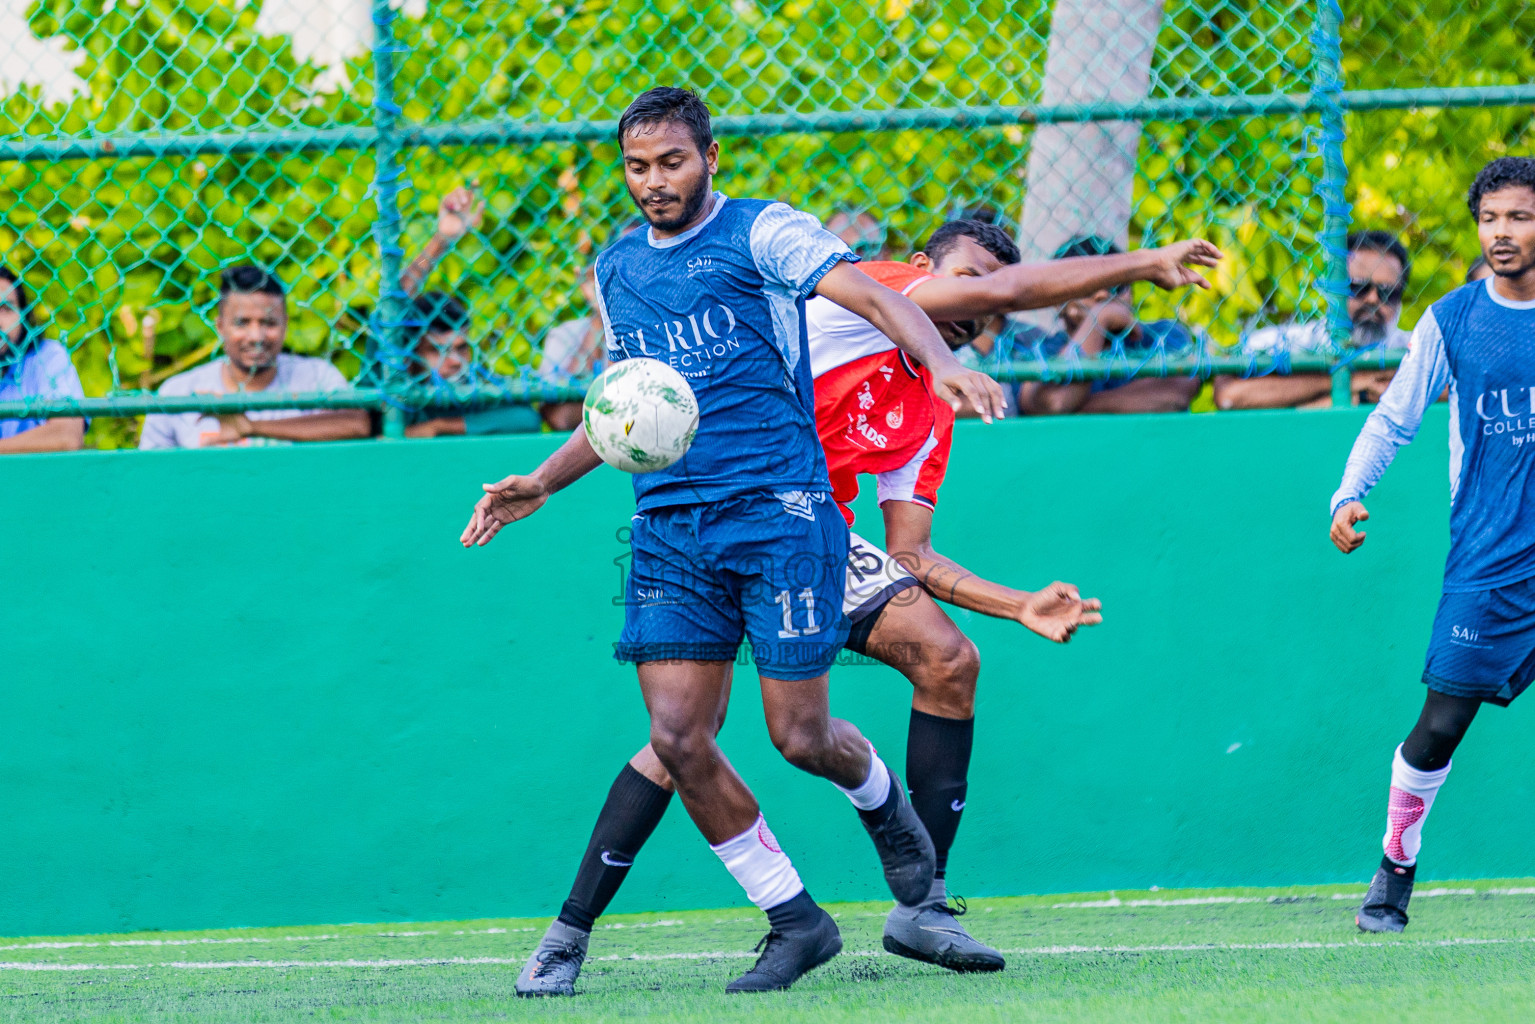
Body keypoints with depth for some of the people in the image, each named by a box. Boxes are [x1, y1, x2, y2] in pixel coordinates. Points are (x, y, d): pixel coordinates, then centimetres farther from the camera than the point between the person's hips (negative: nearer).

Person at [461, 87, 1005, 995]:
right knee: (679, 738, -6)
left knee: (799, 735, -6)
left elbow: (874, 297, -15)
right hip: (671, 529, 5)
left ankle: (883, 800, 31)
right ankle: (794, 919, 7)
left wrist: (942, 363, -34)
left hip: (779, 510, -5)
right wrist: (544, 482, 20)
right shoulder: (616, 271, 16)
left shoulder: (762, 232, -2)